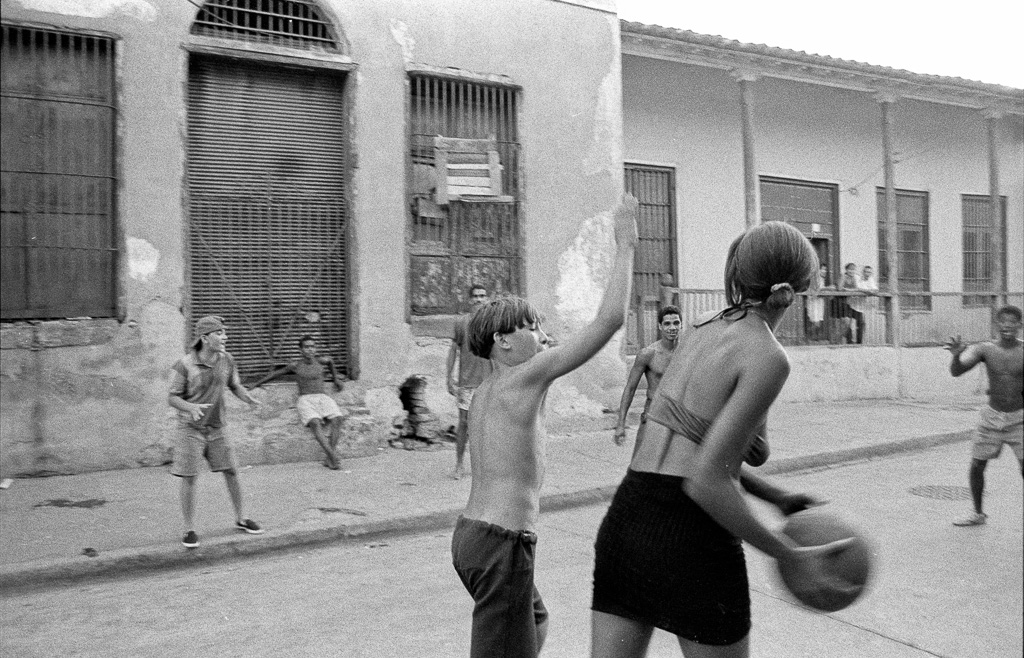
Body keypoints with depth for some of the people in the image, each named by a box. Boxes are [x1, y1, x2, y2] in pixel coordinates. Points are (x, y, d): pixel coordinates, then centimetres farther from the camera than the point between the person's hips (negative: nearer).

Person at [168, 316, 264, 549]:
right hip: (191, 428, -4)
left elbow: (235, 386, 7)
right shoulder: (185, 364, -17)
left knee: (231, 471, 6)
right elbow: (172, 398, -10)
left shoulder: (226, 359, -6)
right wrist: (191, 407, -31)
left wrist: (250, 399, -14)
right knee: (189, 478, -2)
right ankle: (189, 530, 11)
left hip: (216, 428, 4)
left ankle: (241, 519, 22)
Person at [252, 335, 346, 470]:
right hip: (305, 399, -2)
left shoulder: (320, 361, 10)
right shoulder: (295, 365, 8)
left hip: (323, 397, 2)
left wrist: (335, 378, 44)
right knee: (315, 423, -33)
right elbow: (278, 373, 25)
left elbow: (330, 361, 33)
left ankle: (328, 459, -26)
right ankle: (332, 457, -38)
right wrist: (259, 383, 36)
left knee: (336, 419, -28)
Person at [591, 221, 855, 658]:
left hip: (625, 517, 6)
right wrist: (793, 556, -9)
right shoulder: (768, 358, -11)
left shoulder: (700, 329, 12)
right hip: (691, 535, -6)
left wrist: (776, 498, 20)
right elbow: (706, 482, -18)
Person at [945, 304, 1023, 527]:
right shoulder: (985, 349, -5)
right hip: (992, 416, 2)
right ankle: (978, 514, 24)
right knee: (976, 466, 6)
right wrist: (957, 354, -36)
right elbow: (956, 371, -15)